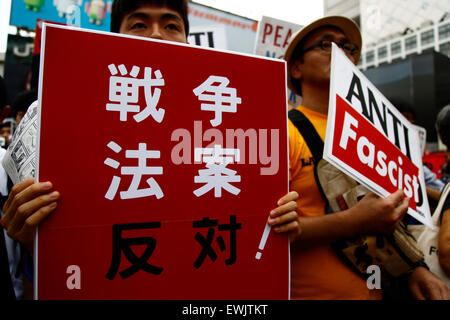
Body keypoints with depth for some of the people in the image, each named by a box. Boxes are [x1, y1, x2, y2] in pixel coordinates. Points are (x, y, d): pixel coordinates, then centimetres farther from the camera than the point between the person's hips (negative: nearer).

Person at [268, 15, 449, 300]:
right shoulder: (284, 131, -15)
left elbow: (391, 213, 14)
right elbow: (267, 230, -21)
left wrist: (413, 267, 3)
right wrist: (354, 221, -26)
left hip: (373, 291, 7)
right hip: (311, 293, -6)